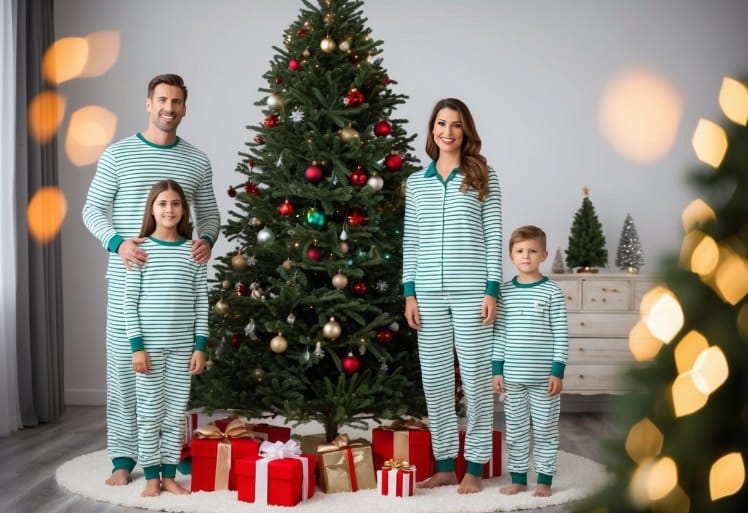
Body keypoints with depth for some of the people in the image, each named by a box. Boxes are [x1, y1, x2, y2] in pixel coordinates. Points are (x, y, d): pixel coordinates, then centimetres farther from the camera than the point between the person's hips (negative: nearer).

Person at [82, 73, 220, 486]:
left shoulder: (197, 161, 8)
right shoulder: (118, 154, 1)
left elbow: (209, 214, 13)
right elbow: (92, 209, 2)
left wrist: (206, 241, -9)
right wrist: (117, 242, -16)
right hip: (127, 277, -2)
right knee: (123, 362, 0)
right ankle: (123, 456, 8)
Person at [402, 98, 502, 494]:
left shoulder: (483, 177, 2)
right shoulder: (416, 182, 11)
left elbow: (493, 237, -1)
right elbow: (410, 241, 11)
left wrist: (492, 290, -7)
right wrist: (409, 293, 4)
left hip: (471, 290, -3)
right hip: (428, 292, 3)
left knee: (475, 376, 1)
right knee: (434, 377, 6)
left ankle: (474, 467, 11)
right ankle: (445, 465, 17)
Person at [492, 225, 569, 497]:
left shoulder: (551, 291, -5)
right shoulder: (504, 291, 3)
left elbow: (561, 334, -5)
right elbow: (499, 333, 6)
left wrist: (558, 371, -9)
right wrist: (497, 369, 2)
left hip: (544, 376, -3)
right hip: (513, 376, 3)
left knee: (545, 429, 7)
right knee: (515, 429, 10)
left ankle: (544, 479, 17)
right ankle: (518, 477, 21)